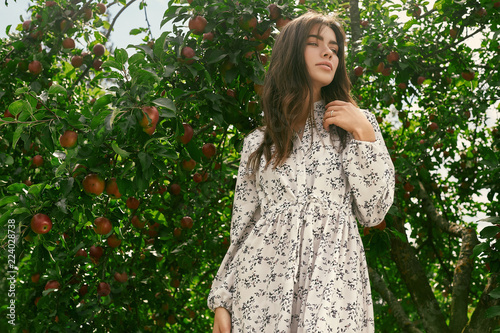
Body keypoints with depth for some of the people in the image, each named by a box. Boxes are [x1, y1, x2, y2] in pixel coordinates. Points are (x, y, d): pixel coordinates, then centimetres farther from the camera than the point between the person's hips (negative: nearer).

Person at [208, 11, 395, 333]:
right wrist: (221, 300, 5)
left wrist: (364, 134, -3)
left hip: (333, 279, -1)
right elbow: (241, 227, 11)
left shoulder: (358, 124, 11)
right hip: (262, 281, 1)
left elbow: (373, 213, 3)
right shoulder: (257, 142, 12)